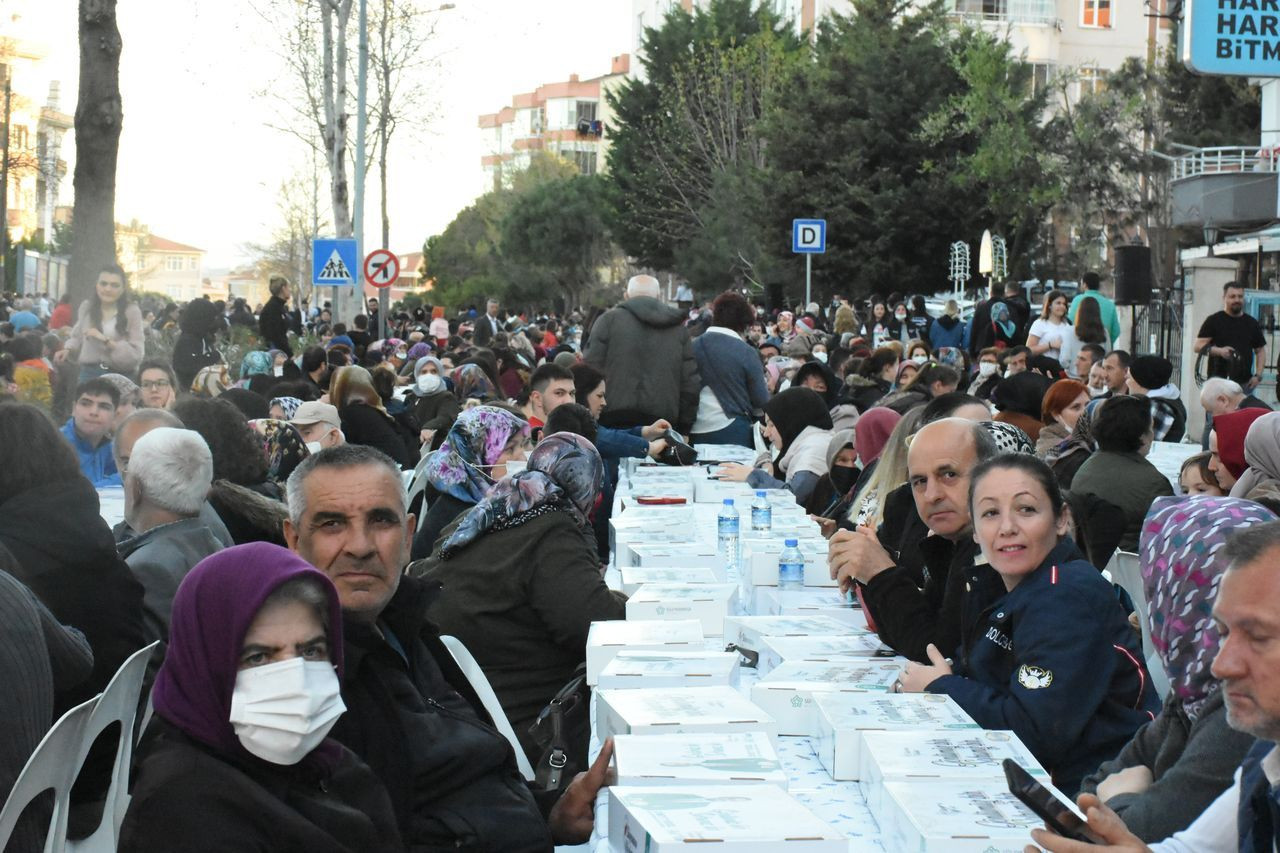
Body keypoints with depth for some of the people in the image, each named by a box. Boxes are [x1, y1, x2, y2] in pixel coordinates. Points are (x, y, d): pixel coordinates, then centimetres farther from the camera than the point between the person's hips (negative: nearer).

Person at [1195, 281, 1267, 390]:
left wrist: (1258, 375, 3)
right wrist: (1219, 351, -20)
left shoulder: (1252, 323, 13)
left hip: (1245, 383, 3)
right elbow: (1198, 346, -3)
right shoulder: (1213, 321, 3)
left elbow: (1260, 350, 17)